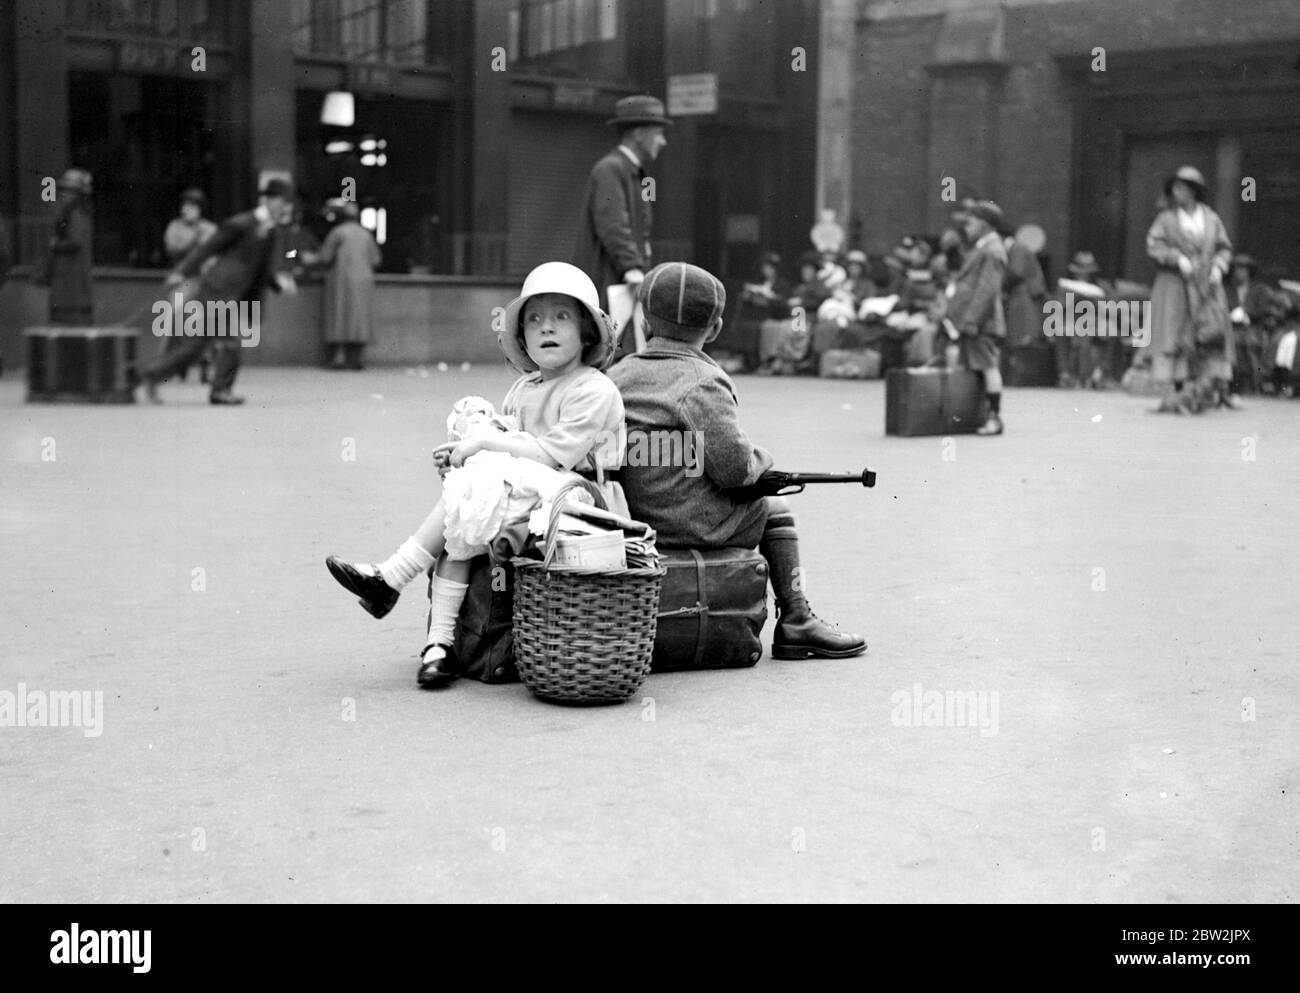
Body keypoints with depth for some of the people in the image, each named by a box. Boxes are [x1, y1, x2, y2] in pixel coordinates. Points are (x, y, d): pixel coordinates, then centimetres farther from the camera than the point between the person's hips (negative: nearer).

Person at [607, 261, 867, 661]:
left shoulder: (618, 376, 5)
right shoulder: (703, 384, -16)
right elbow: (735, 467, -20)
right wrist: (761, 460, 3)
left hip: (633, 519, 7)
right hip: (695, 525, -7)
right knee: (775, 512, 17)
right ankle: (795, 623, 18)